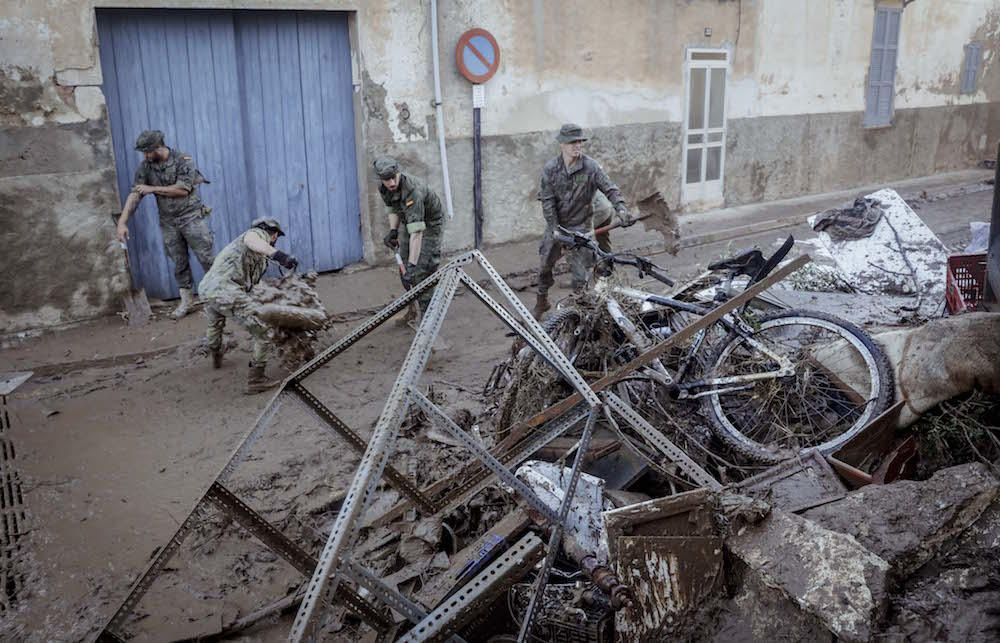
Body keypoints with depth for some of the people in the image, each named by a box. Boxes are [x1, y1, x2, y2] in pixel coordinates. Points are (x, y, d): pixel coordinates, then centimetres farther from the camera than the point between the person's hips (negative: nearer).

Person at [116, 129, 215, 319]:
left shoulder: (183, 160, -12)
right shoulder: (145, 167, -1)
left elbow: (183, 189, -18)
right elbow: (134, 194, -5)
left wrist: (153, 189, -14)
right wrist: (122, 222, -14)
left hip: (191, 218, -4)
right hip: (168, 223, 4)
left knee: (206, 258, -3)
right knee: (179, 263, 9)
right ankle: (186, 301, 19)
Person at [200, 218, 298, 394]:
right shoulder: (258, 233, 7)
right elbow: (250, 241, -19)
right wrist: (278, 254, -33)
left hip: (207, 289, 10)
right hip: (227, 291, -10)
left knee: (215, 324, 40)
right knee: (263, 332, -3)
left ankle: (216, 358, 66)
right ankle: (256, 380, 0)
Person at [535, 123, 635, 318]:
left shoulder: (590, 166, -13)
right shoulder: (550, 169, -9)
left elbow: (610, 189, -13)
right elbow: (547, 201, -9)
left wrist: (621, 209, -29)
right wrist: (555, 229, -15)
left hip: (581, 225, -2)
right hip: (556, 224, 2)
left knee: (580, 273, -4)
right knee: (546, 266, 14)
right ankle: (541, 301, 36)